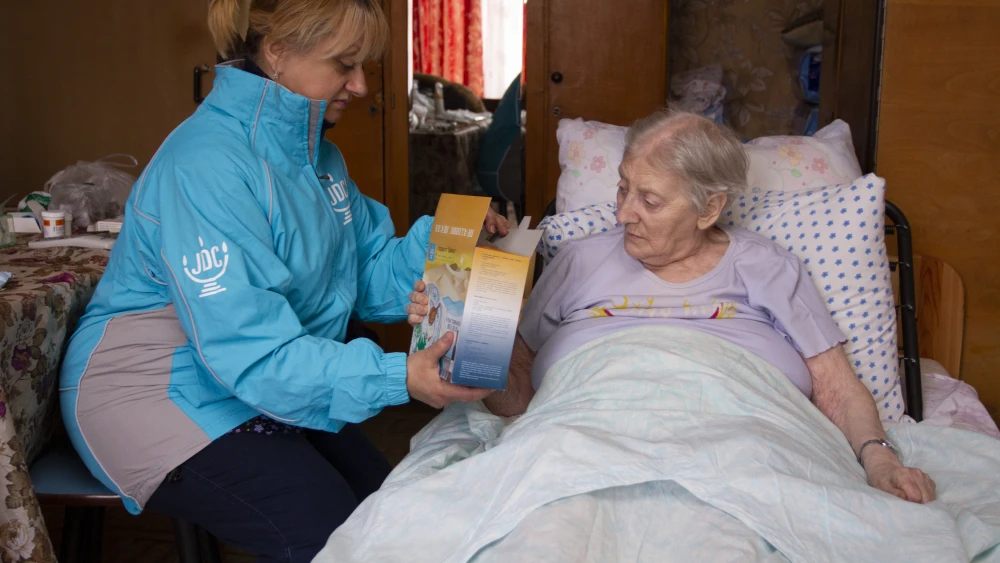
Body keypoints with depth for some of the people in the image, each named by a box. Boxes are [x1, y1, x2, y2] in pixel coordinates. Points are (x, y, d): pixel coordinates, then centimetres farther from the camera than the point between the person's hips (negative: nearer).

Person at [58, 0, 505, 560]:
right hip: (166, 401, -8)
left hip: (272, 387, 9)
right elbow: (253, 354, -32)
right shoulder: (206, 165, -27)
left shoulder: (316, 154, 4)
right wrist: (398, 378, -37)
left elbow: (372, 277, 3)